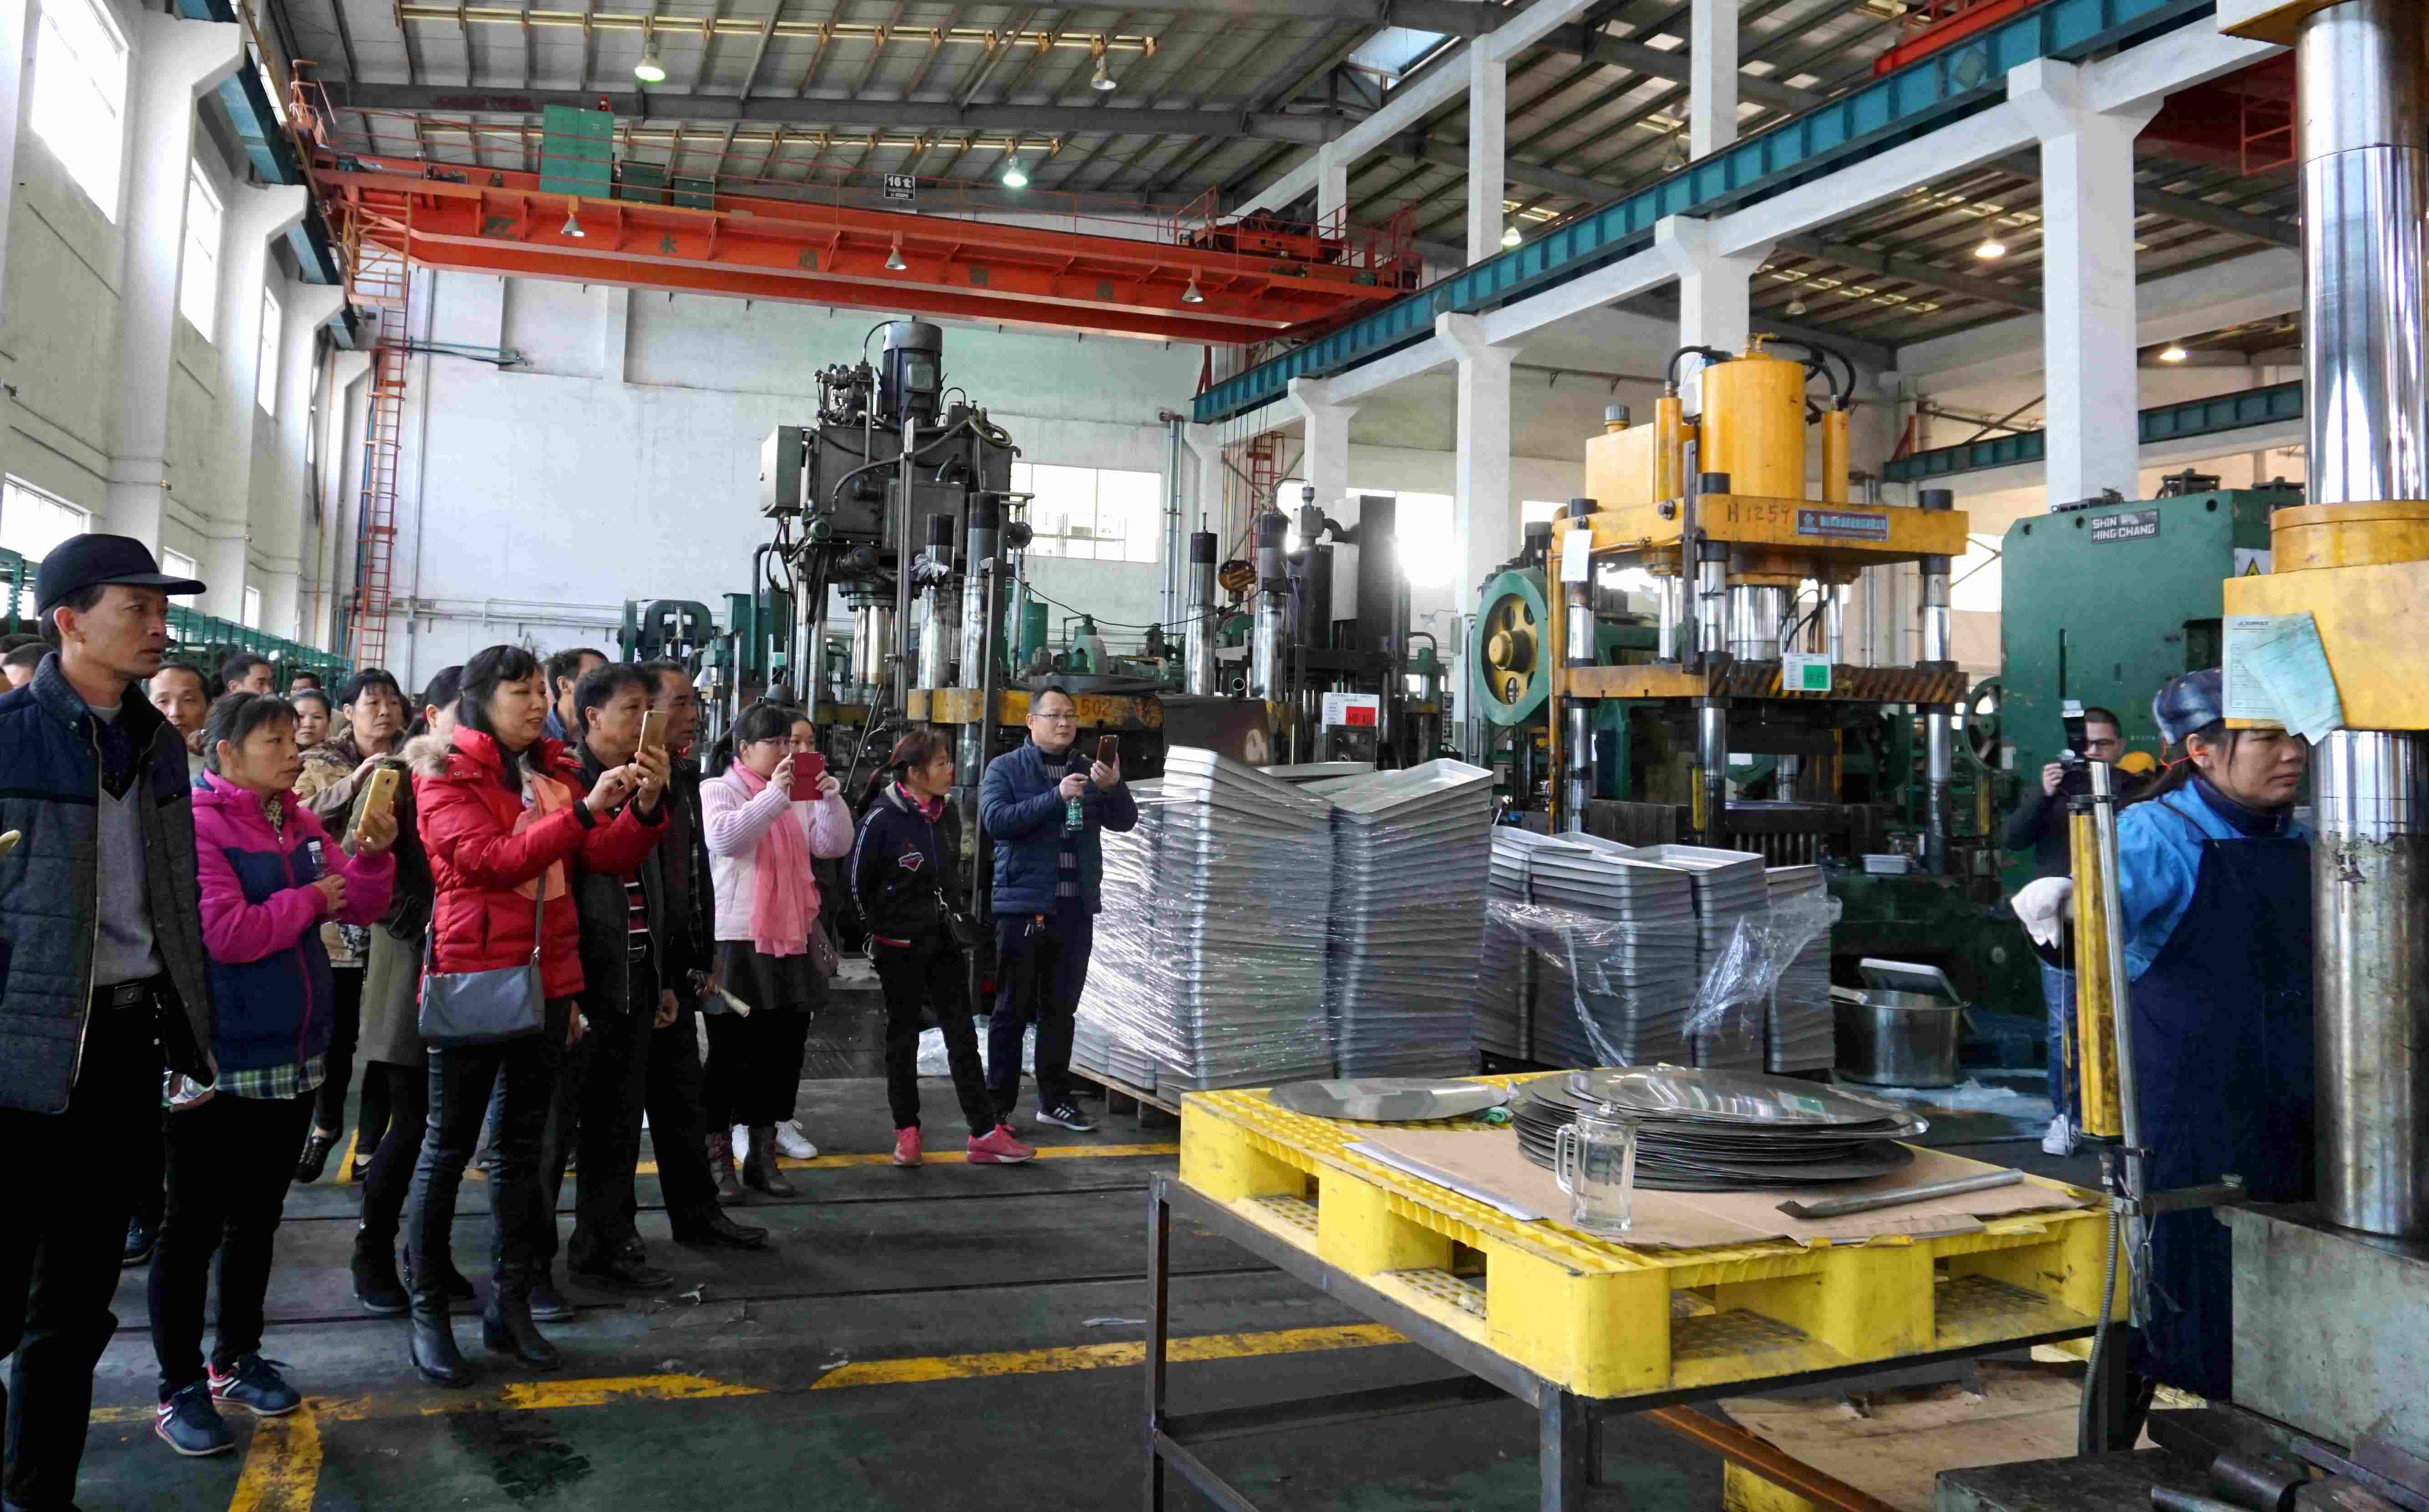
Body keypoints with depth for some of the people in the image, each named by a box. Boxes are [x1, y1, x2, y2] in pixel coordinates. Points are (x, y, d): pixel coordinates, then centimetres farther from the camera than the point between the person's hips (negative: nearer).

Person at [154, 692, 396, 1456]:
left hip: (292, 1055, 7)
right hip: (217, 1061, -7)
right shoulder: (194, 825, -15)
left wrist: (372, 853, -10)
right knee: (194, 1226, 3)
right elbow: (224, 934, -24)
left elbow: (360, 906, 8)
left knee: (258, 1217, 17)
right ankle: (179, 1389, 14)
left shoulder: (300, 824, 7)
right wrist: (309, 900, -12)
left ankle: (237, 1358, 31)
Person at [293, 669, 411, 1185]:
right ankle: (326, 1123, 31)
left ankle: (373, 1139, 17)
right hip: (339, 918, 0)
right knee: (338, 1030, 6)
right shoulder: (323, 765, 6)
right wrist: (354, 783, -22)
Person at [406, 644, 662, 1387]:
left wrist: (643, 806, -15)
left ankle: (510, 1305, 22)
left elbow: (610, 854, 3)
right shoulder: (448, 776, -5)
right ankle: (425, 1311, 15)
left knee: (522, 1145, 12)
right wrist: (584, 810, -27)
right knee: (448, 1147, 3)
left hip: (546, 981, 6)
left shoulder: (555, 774, 11)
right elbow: (491, 860, -21)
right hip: (472, 978, -6)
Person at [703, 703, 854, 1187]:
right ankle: (720, 1155, 13)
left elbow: (835, 845, 5)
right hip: (735, 941, -6)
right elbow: (724, 838, -22)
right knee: (731, 1052, 2)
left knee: (783, 1050, 10)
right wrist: (775, 794, -23)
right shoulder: (718, 791, -3)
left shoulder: (800, 799, 12)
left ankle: (762, 1154, 21)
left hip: (789, 940, 6)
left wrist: (830, 794, -7)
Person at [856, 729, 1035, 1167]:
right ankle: (907, 1132, 19)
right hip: (899, 945, -6)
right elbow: (857, 880, -9)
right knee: (903, 1035, 6)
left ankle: (985, 1134, 5)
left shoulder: (944, 811, 5)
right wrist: (875, 931, -2)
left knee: (962, 1032, 3)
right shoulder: (883, 818, -16)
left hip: (941, 938, 6)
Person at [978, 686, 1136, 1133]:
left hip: (1076, 908, 4)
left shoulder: (1089, 771, 13)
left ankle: (1055, 1100, 22)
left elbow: (1125, 821, 4)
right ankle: (999, 1106, 7)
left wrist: (1112, 787, -17)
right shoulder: (1006, 769, 0)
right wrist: (1056, 797, -23)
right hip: (1024, 906, -4)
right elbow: (995, 819, -15)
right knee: (1013, 1010, 1)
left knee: (1061, 1009, 12)